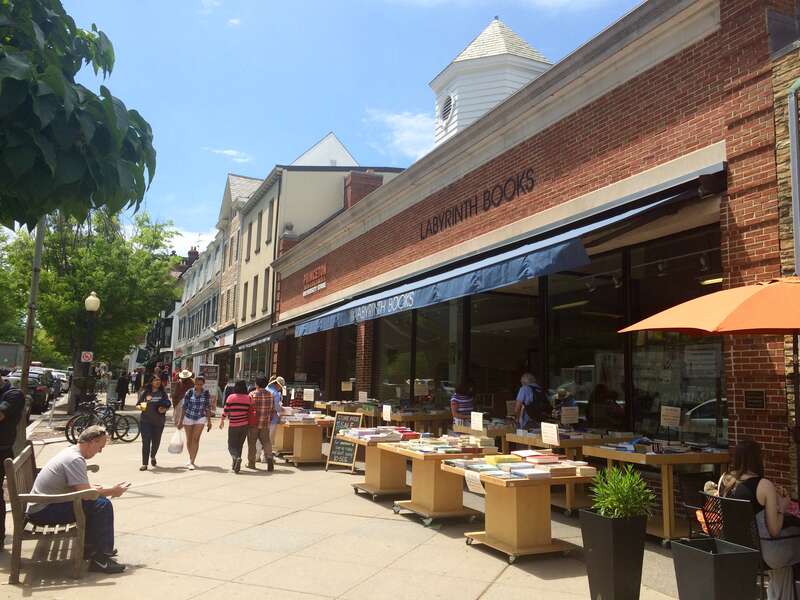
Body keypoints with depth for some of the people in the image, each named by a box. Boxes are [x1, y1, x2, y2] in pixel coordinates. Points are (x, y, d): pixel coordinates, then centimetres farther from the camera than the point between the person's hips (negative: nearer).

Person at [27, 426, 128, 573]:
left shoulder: (71, 452, 10)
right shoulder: (75, 459, -21)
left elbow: (80, 487, 19)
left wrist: (99, 489, 2)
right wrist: (112, 491, -9)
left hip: (41, 505, 10)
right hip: (42, 512, -10)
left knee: (97, 500, 15)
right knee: (103, 505, -19)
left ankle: (91, 547, 21)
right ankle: (100, 559, -13)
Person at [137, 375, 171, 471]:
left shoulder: (163, 393, 6)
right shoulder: (145, 392, 2)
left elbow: (168, 403, 7)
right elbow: (139, 404, 6)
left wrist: (164, 408, -13)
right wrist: (141, 406, -16)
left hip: (159, 421, 2)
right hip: (146, 421, -2)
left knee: (156, 441, 13)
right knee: (146, 442, -8)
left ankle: (153, 457, 42)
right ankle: (144, 464, -4)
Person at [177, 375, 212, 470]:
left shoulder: (206, 393, -3)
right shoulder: (189, 392, -5)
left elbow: (208, 407, 3)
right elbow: (183, 406, 0)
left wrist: (209, 421, 4)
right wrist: (180, 420, -2)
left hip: (200, 418, -1)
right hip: (188, 418, 1)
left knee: (195, 439, -11)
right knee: (189, 440, 11)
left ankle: (191, 462, -11)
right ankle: (191, 458, 30)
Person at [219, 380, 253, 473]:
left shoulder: (231, 397, -7)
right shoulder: (249, 398, -3)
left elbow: (226, 410, -2)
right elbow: (251, 411, 2)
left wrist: (222, 420, 12)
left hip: (233, 426, -2)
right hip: (245, 425, 2)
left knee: (232, 445, 7)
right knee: (239, 445, 16)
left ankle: (236, 457, -21)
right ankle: (236, 465, 19)